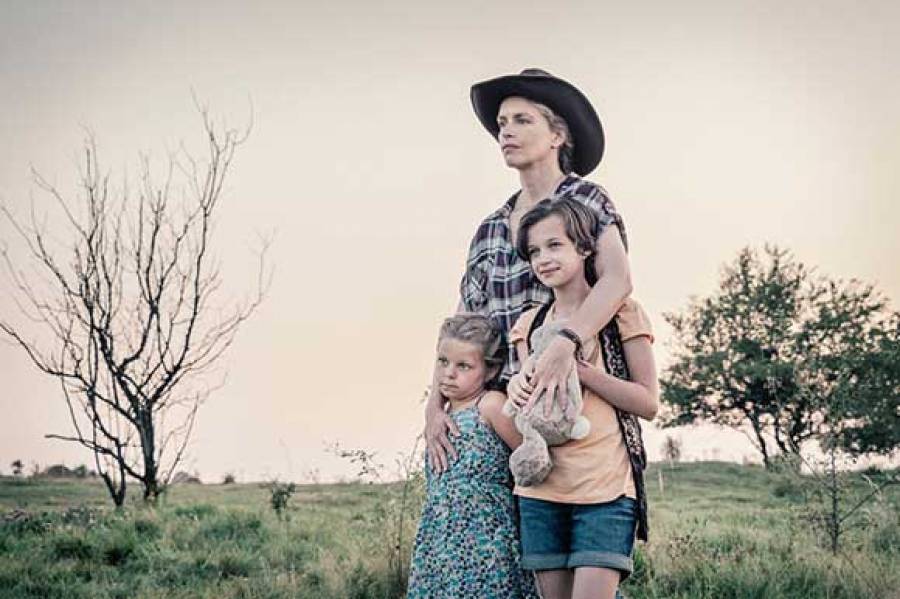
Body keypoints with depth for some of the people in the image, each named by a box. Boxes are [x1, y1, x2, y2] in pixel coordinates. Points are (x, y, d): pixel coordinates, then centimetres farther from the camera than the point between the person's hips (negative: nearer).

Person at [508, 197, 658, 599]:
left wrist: (577, 368, -14)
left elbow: (648, 403, -4)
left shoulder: (621, 312, 0)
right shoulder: (529, 324, 15)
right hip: (540, 488, 5)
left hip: (604, 489, -5)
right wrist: (517, 386, -5)